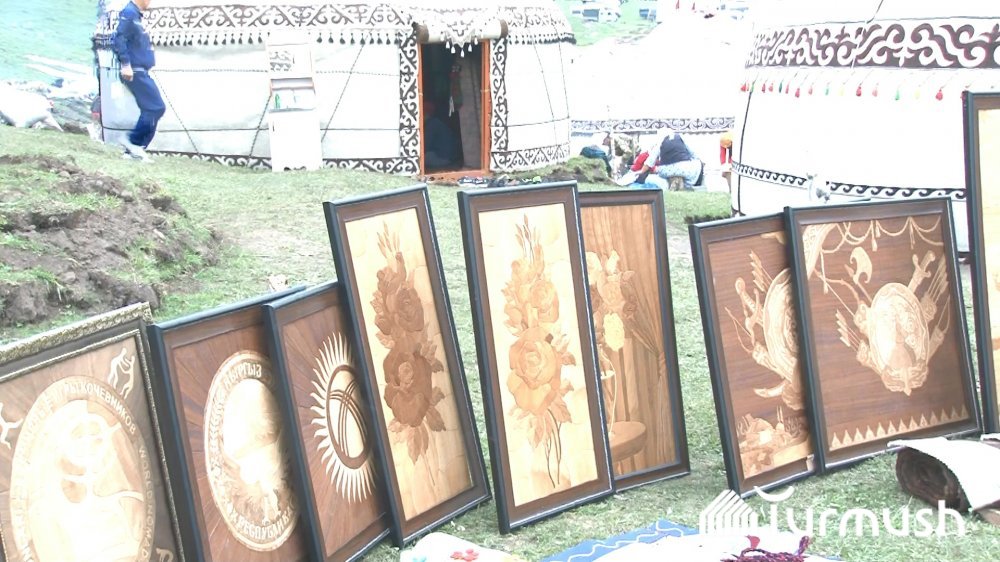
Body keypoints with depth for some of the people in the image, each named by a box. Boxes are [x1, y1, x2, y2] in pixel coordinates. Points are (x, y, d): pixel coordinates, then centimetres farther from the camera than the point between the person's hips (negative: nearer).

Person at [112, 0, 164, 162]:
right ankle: (134, 142, -7)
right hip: (135, 72, -10)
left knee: (150, 110, 9)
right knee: (157, 108, -12)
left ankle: (135, 148, 10)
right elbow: (119, 39, -21)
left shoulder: (136, 15, 17)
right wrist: (125, 64, -25)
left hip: (141, 72, 10)